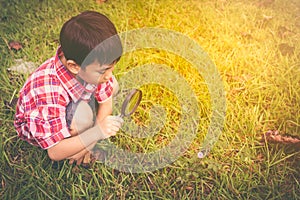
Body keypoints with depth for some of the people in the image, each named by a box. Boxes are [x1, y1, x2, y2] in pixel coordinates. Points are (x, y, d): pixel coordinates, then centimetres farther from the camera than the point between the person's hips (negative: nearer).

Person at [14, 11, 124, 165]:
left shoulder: (94, 63, -26)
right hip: (35, 127, -7)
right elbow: (54, 153, -37)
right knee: (84, 116, -37)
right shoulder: (48, 93, -43)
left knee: (113, 86, -12)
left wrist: (89, 141, -15)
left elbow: (106, 101, -9)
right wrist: (96, 133, -45)